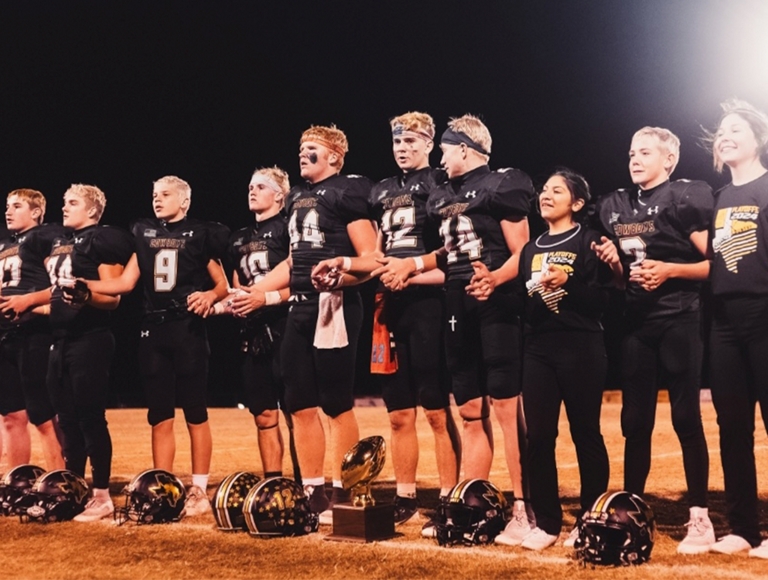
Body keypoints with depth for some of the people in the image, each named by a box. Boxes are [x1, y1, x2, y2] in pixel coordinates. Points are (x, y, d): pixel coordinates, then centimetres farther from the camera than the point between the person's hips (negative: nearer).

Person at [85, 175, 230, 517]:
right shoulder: (144, 234, 14)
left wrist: (210, 296, -21)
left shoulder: (200, 235, 0)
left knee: (195, 412, 0)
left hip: (188, 329, -5)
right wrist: (84, 284, -5)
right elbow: (125, 283, 8)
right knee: (159, 416, 8)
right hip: (153, 329, 5)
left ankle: (199, 491, 7)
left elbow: (223, 285, 1)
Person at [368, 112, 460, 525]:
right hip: (391, 308, 7)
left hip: (429, 306, -6)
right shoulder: (382, 192, 18)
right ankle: (404, 497, 18)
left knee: (438, 410, -3)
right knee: (399, 413, 10)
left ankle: (448, 499, 4)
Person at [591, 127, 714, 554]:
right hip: (637, 323, 6)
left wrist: (670, 270, -21)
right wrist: (613, 262, -1)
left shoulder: (685, 198, -6)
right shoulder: (615, 206, 13)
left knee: (686, 419, -3)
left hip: (679, 320, -6)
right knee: (635, 421, 8)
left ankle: (700, 518, 5)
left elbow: (716, 263, -10)